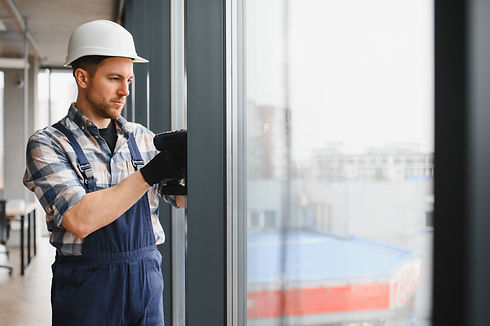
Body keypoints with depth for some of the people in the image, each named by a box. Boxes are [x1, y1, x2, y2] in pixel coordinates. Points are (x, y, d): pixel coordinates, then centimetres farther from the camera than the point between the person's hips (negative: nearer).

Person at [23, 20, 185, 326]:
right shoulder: (48, 144, -8)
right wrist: (149, 174, -24)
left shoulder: (141, 137, 6)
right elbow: (80, 221, -21)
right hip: (87, 288, -4)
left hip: (147, 278, 4)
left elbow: (182, 198, 3)